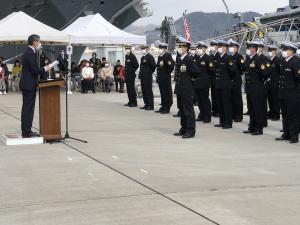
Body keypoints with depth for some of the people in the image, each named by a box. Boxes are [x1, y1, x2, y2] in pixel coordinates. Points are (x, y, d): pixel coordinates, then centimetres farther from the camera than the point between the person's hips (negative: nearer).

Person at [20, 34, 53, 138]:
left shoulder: (28, 52, 15)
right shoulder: (31, 53, -17)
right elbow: (34, 70, -21)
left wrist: (44, 68, 14)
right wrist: (45, 69, -7)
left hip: (27, 84, 10)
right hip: (29, 85, -10)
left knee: (27, 109, 13)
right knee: (28, 109, -7)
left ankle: (26, 131, 17)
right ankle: (27, 132, -4)